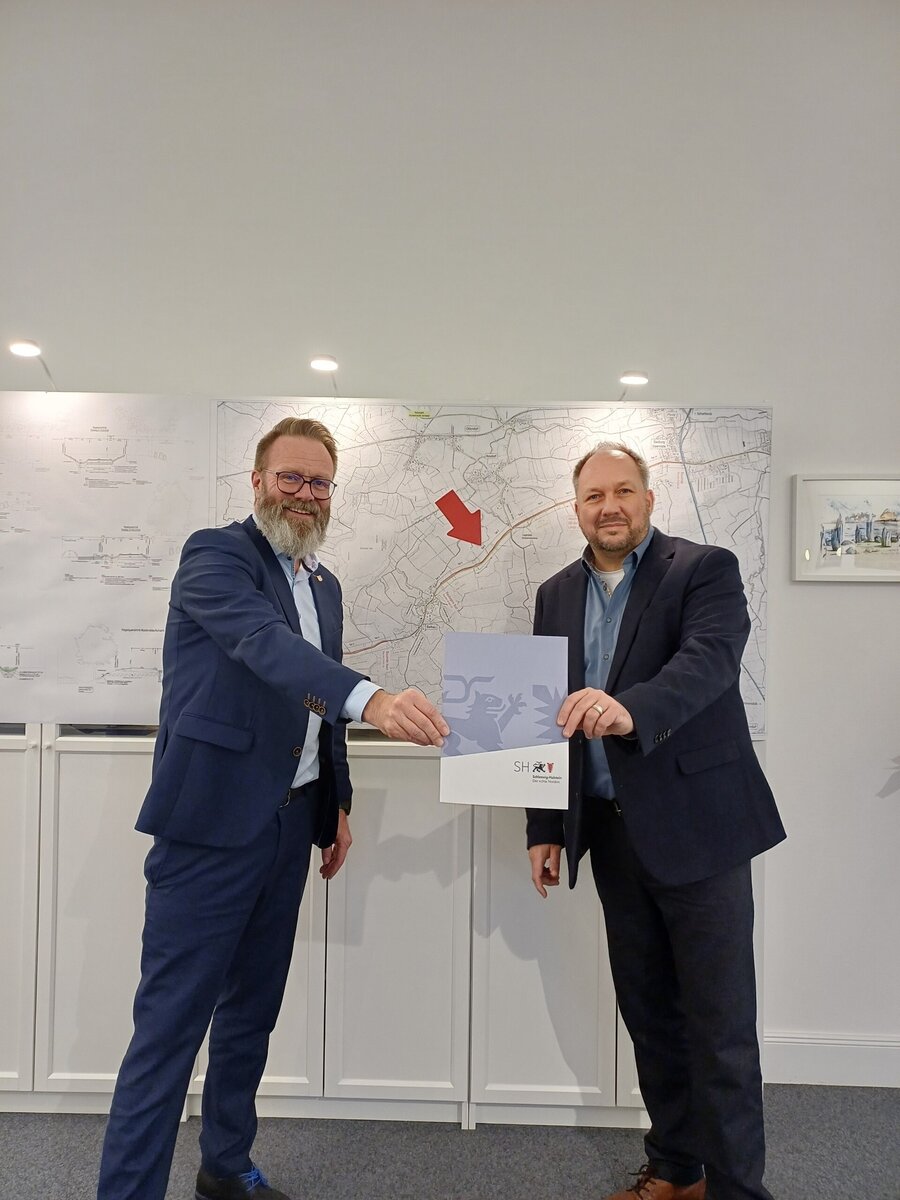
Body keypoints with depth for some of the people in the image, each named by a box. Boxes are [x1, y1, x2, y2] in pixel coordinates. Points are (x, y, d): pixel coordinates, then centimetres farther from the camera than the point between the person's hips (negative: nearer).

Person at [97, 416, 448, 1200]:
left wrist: (338, 801, 16)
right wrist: (373, 697, -44)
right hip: (214, 820, -7)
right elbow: (263, 640, -30)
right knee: (172, 1018, -1)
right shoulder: (214, 554, -10)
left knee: (253, 1006, 19)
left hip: (290, 822, 8)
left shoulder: (325, 584, 13)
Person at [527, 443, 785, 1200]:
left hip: (697, 825, -5)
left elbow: (710, 659, -26)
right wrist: (545, 826, 9)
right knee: (647, 1011, 17)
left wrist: (630, 709, -45)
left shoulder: (706, 569, -6)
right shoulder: (557, 594, 9)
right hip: (613, 831, 5)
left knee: (719, 1022, 5)